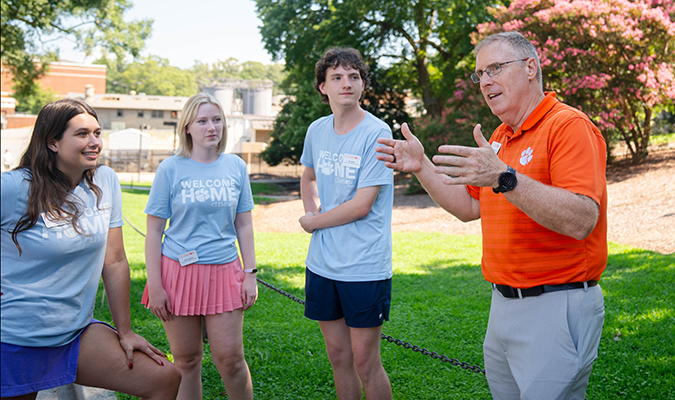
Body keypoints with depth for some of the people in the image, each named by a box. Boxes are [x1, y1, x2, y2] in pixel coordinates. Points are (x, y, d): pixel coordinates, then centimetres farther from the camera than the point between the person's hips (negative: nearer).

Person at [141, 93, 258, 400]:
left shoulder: (235, 167, 5)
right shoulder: (171, 169, -2)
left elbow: (244, 225, 10)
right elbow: (154, 232, -1)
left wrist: (250, 274, 5)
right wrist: (155, 286, -6)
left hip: (224, 271, 1)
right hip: (178, 272, -1)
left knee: (230, 358, 1)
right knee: (186, 360, 8)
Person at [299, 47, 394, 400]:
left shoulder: (376, 134, -14)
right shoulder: (317, 130, 7)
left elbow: (361, 205, -17)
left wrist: (313, 222, -3)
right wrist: (313, 212, 8)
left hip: (364, 266, -6)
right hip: (322, 262, 6)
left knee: (365, 361, 2)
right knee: (338, 355, 15)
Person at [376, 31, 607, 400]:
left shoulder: (569, 126, -14)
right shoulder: (500, 137, 15)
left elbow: (582, 221, -26)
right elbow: (469, 207, 19)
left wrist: (504, 177, -35)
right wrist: (422, 167, 7)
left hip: (556, 309, -8)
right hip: (503, 303, 9)